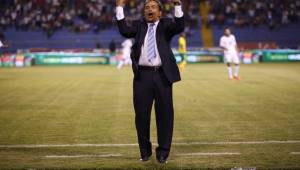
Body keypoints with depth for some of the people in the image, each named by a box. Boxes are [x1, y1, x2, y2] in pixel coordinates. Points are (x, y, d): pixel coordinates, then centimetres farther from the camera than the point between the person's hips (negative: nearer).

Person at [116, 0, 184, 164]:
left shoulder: (166, 24, 8)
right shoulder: (138, 25, 12)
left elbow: (179, 27, -12)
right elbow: (124, 30, -7)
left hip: (162, 75, -1)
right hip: (142, 75, 1)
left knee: (165, 114, 3)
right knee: (141, 114, 5)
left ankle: (163, 152, 14)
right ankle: (145, 150, 21)